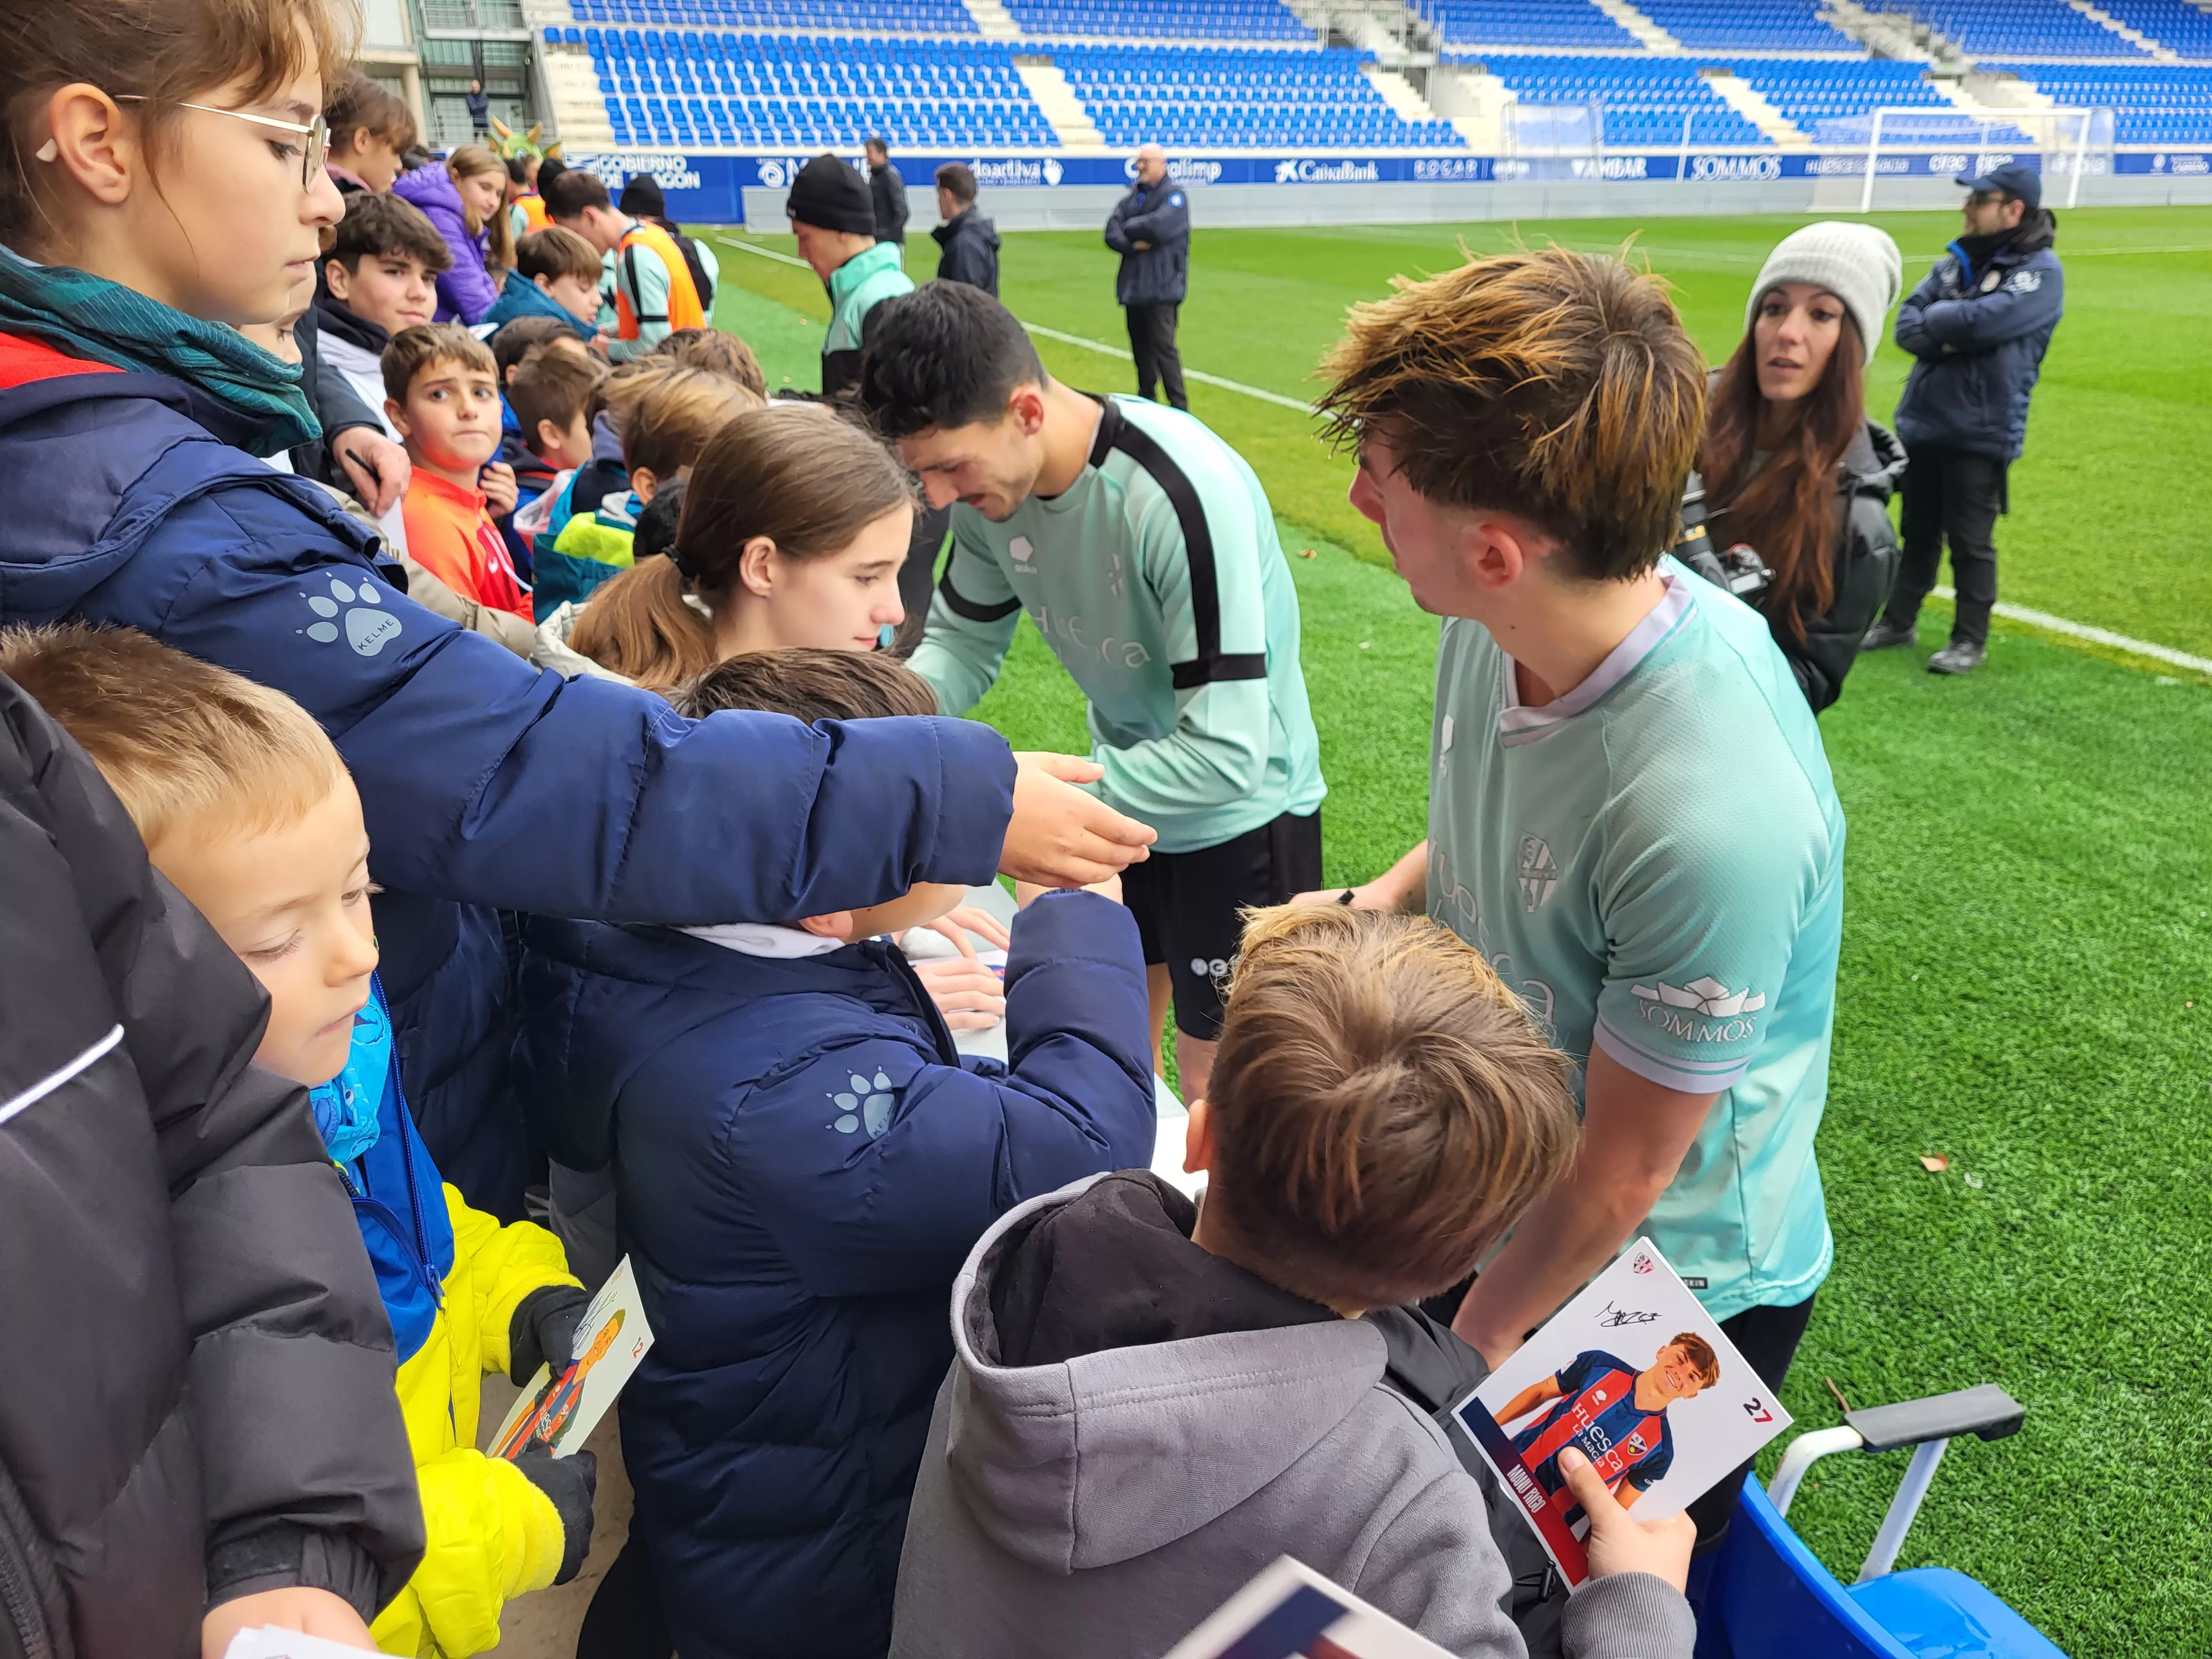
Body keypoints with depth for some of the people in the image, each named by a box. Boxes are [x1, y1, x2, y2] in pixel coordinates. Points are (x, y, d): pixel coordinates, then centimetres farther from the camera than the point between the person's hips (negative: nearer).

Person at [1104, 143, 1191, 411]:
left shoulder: (1174, 195, -3)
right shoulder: (1131, 198, 16)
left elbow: (1159, 226, -20)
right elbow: (1112, 234, 5)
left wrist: (1129, 228, -4)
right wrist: (1134, 245, -14)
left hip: (1162, 286, -7)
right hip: (1133, 286, 7)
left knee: (1163, 346, -13)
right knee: (1141, 348, 12)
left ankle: (1179, 407, -9)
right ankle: (1145, 401, 23)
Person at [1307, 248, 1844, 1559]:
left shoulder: (1714, 814, -39)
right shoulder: (1505, 625, -15)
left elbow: (1624, 1173, -24)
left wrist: (1478, 1339, -9)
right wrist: (1365, 912, -8)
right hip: (1495, 1203, 6)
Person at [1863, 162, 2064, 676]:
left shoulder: (2041, 270, -8)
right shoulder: (1959, 259, 12)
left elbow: (1984, 320, -24)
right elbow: (1907, 325, 2)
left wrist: (1935, 319, -7)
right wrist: (1955, 336, -15)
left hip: (1980, 432, -6)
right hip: (1922, 421, 6)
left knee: (1970, 542, 0)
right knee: (1918, 532, 17)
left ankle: (1971, 640, 11)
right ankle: (1899, 621, 29)